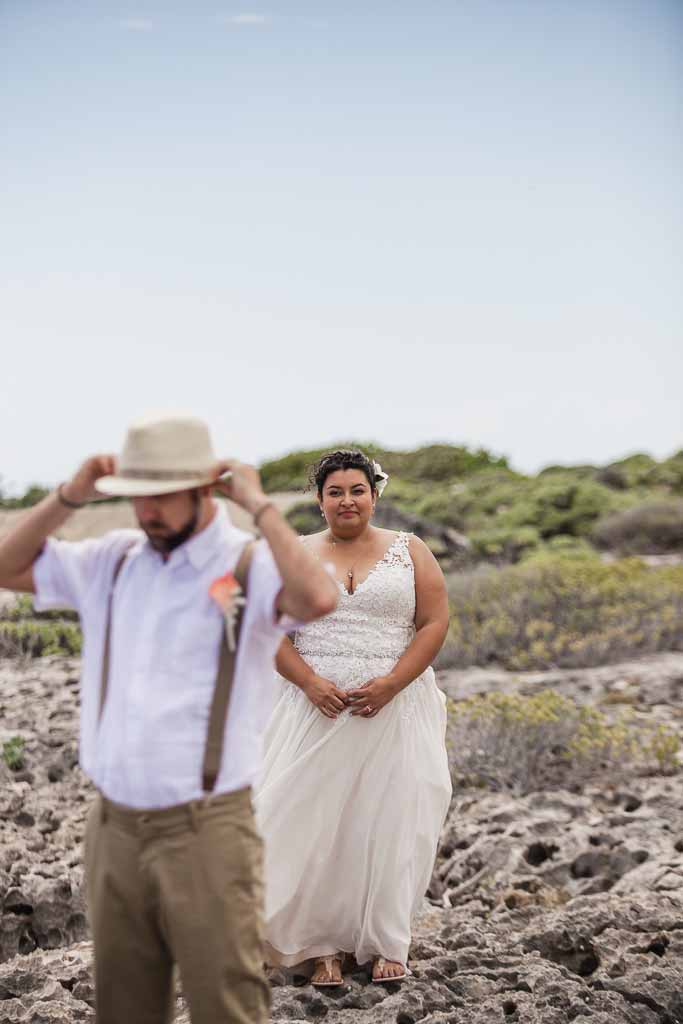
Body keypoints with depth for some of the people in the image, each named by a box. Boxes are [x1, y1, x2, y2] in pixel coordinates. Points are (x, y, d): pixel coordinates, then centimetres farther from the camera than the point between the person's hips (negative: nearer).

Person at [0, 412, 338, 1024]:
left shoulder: (252, 566, -9)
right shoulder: (114, 560, 8)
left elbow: (318, 599, -30)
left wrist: (259, 504, -19)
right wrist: (70, 497, 3)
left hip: (205, 832, -5)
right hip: (114, 830, 6)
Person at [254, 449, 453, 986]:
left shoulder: (410, 552, 6)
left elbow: (435, 623, -1)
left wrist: (391, 683, -13)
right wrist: (310, 683, -13)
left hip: (394, 711, 0)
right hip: (317, 712, 1)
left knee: (390, 821, 1)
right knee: (313, 821, -2)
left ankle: (386, 944, 13)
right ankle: (322, 945, 8)